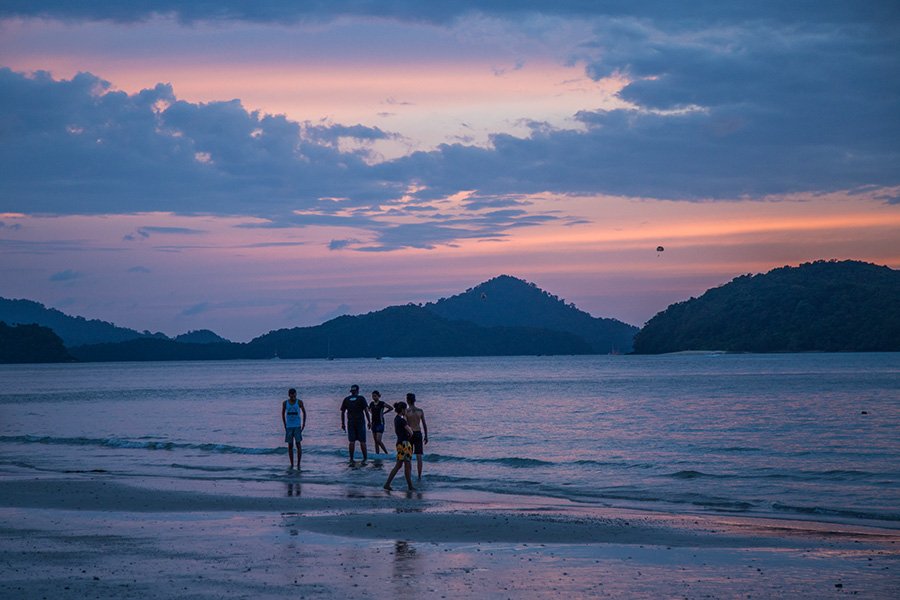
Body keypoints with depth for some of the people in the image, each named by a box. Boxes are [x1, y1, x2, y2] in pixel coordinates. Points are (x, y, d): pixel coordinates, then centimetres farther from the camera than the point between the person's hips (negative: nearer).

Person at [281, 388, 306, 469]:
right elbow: (283, 414, 12)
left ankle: (298, 463, -2)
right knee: (290, 445, 3)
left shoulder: (299, 402, -4)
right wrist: (285, 426, 6)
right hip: (289, 427, 2)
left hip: (297, 426, -2)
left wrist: (304, 423, -1)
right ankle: (291, 464, 10)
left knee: (298, 444, -8)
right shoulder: (285, 403, 1)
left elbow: (304, 412, 7)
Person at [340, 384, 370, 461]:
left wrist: (342, 423, 11)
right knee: (362, 441, 4)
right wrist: (369, 422, -2)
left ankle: (351, 458, 0)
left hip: (350, 423, 2)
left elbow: (342, 412, 6)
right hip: (360, 422, -2)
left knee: (352, 441, 3)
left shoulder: (346, 399, 6)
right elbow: (366, 411, -7)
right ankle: (365, 457, 7)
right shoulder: (361, 398, -2)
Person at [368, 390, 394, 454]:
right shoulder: (371, 404, 6)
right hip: (374, 423, 6)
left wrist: (383, 413, -3)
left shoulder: (382, 404, -10)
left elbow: (391, 408, -4)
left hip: (380, 423, -6)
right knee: (375, 441, 7)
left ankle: (386, 453, -1)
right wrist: (372, 413, 11)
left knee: (378, 440, -14)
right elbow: (369, 409, 27)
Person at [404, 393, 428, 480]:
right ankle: (419, 475, 0)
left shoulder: (406, 411, -8)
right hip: (418, 433, 2)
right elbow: (424, 424, 4)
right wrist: (426, 436, 13)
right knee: (419, 456, 3)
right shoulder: (420, 411, 1)